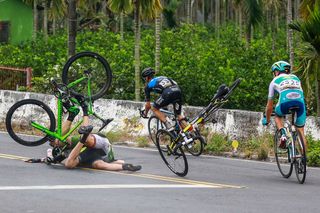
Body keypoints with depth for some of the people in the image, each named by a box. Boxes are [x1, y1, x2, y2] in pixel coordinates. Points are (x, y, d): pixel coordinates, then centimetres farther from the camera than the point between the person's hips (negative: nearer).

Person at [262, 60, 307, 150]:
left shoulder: (275, 81, 27)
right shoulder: (295, 78, 34)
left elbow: (269, 105, 33)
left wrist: (267, 120, 46)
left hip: (285, 103, -2)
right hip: (300, 103, 2)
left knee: (278, 116, 31)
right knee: (301, 132, 15)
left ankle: (283, 134, 5)